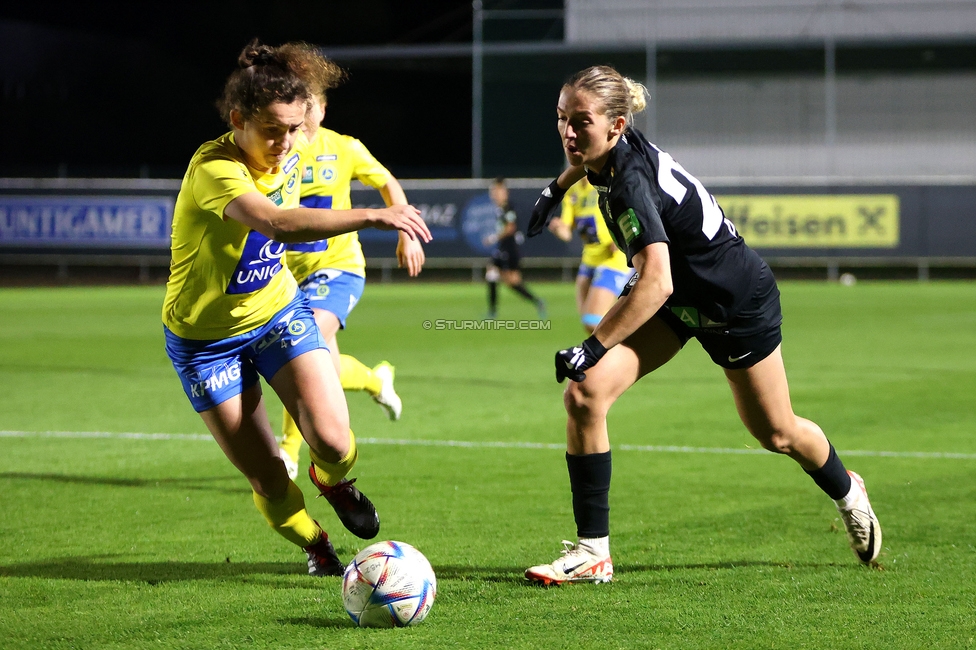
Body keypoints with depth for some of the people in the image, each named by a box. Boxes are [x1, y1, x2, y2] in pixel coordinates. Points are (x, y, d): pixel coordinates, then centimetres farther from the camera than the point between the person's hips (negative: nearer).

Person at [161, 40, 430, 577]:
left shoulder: (289, 157, -10)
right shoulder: (214, 169, -32)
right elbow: (276, 224, -52)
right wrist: (373, 217, -61)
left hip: (278, 310, 4)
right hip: (205, 338, -4)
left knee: (334, 442, -16)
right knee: (268, 481, -2)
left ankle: (332, 480, 21)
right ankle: (316, 548, 29)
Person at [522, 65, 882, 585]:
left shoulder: (630, 182, -37)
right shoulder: (617, 148, -15)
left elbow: (656, 283, -47)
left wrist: (593, 347, -45)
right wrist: (559, 187, 17)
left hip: (739, 303, -7)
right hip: (678, 297, 7)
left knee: (776, 434, 15)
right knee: (583, 394, -14)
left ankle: (846, 490, 49)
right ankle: (592, 552, -7)